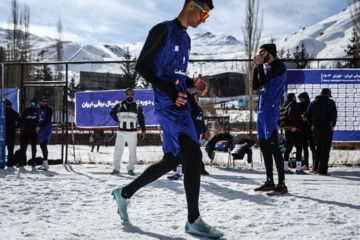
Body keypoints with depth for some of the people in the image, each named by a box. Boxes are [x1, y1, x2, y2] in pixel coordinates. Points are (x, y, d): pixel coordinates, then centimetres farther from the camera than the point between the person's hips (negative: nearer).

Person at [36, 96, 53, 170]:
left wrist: (39, 127, -16)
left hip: (47, 129, -7)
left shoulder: (49, 109, -2)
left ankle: (45, 163, -23)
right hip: (41, 130, 7)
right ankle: (45, 164, 15)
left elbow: (48, 120, -13)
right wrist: (37, 129, 16)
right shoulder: (39, 110, 19)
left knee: (44, 145, -18)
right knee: (42, 146, 8)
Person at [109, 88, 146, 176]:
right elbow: (112, 112, 20)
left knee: (132, 152, 2)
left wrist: (143, 130, 7)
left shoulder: (137, 107, 4)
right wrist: (117, 121, 11)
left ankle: (130, 169, 11)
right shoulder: (119, 106, 3)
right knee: (118, 151, -3)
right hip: (121, 132, 0)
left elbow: (141, 119, 10)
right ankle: (116, 169, 5)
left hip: (132, 133, 0)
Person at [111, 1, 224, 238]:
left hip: (180, 104, 10)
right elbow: (141, 65, -7)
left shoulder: (185, 38, 21)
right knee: (193, 155, -15)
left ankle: (125, 193, 25)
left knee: (171, 160, 11)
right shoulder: (163, 30, -5)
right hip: (167, 105, -9)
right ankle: (194, 220, -9)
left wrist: (193, 83, 8)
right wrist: (168, 90, -19)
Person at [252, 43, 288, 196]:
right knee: (264, 147, 11)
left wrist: (260, 65, -5)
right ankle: (269, 182, 19)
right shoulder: (267, 68, 20)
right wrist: (256, 67, 10)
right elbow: (255, 86, 16)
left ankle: (282, 185, -12)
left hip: (270, 111, -9)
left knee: (273, 147, -13)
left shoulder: (279, 66, -6)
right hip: (261, 111, 9)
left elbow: (263, 81, -16)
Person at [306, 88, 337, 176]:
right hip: (326, 127, -5)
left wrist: (311, 125, 11)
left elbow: (308, 114, 8)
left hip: (315, 127, 5)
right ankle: (322, 170, -4)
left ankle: (316, 168, 15)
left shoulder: (313, 102, 13)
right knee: (325, 149, 0)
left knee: (318, 148, 17)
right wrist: (333, 125, -7)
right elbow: (334, 113, -15)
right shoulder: (330, 102, -2)